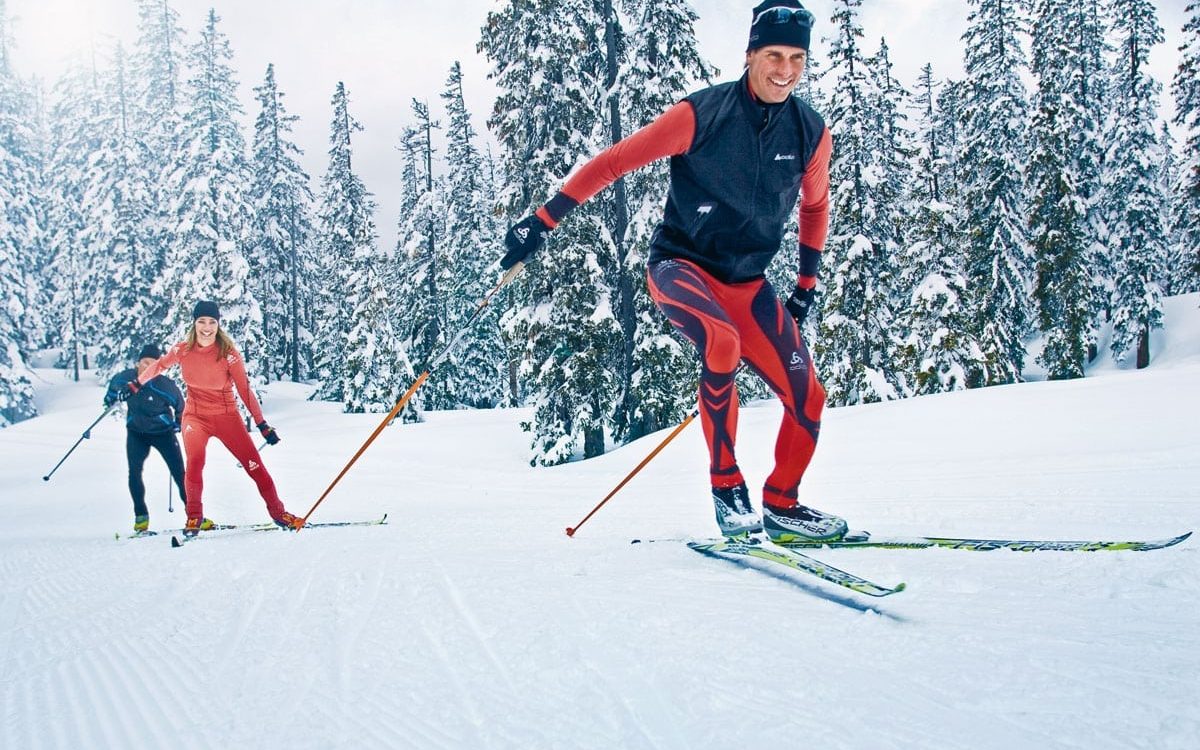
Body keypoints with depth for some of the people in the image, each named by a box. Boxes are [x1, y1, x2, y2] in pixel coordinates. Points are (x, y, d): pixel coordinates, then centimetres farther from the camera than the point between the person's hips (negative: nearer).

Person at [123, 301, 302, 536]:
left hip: (226, 415, -1)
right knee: (194, 461, -23)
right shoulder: (183, 350, -6)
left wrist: (262, 424, -13)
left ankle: (277, 512, 10)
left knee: (254, 464, -5)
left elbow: (244, 390, -11)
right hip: (195, 416, 1)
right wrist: (136, 384, 24)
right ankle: (194, 516, -8)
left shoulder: (228, 353, -13)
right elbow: (159, 365, 15)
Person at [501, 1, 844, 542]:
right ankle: (726, 486, -19)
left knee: (807, 397, -5)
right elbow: (615, 161, -12)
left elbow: (814, 205, 17)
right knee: (721, 341, -36)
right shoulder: (702, 114, -16)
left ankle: (781, 507, 19)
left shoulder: (811, 133, -2)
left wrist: (806, 285, 15)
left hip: (748, 283, 5)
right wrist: (542, 221, -15)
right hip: (680, 264, -5)